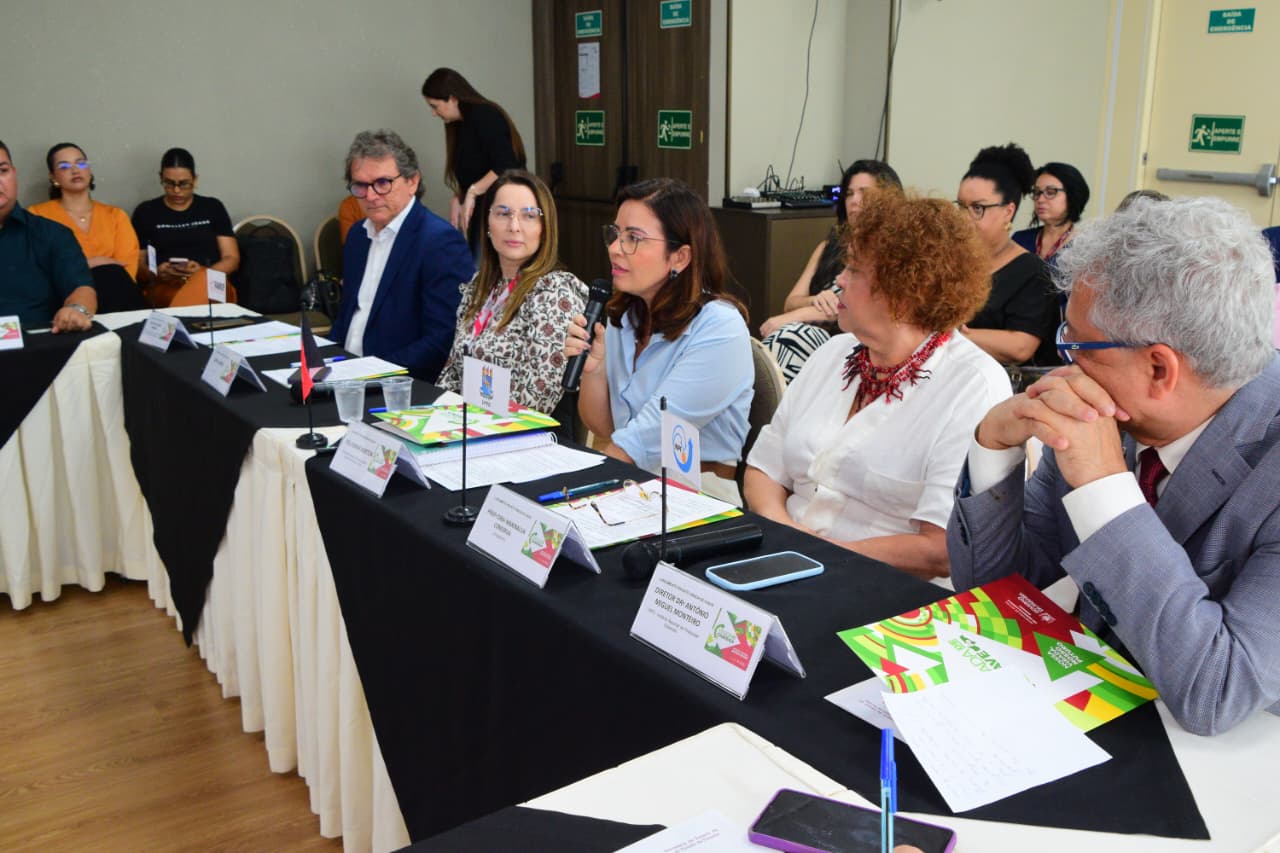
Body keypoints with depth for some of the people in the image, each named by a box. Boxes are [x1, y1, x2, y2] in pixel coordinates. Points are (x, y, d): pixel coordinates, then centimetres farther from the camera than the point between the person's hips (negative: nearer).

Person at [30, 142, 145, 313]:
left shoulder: (116, 215, 18)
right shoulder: (38, 214, 12)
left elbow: (128, 268, 4)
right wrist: (91, 263, -6)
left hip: (114, 292, 2)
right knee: (110, 273, -30)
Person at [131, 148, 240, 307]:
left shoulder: (213, 208, 16)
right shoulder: (145, 212, 16)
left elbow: (232, 259, 11)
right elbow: (136, 265, 13)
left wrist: (203, 273, -11)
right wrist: (155, 273, -12)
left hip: (210, 285, 1)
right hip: (163, 288, -1)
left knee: (201, 284, -39)